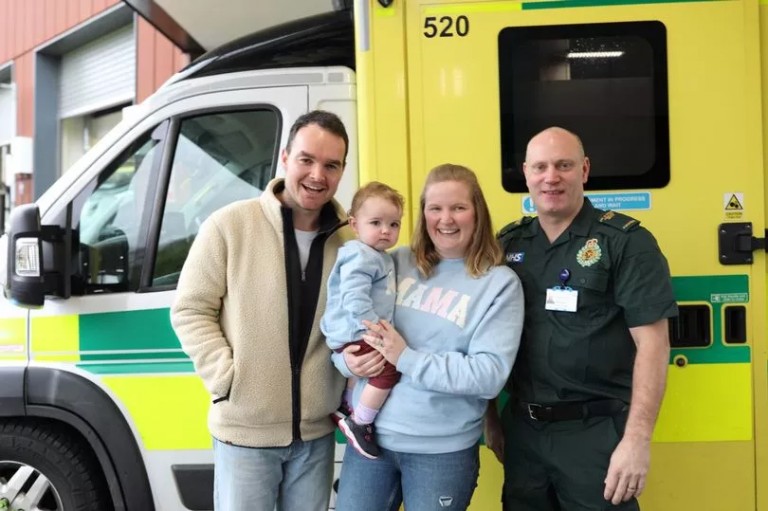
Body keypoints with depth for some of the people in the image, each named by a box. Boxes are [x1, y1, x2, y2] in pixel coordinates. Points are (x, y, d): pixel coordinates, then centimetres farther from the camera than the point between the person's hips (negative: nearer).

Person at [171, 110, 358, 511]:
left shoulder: (350, 240, 1)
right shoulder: (230, 225, -10)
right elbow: (190, 311, -6)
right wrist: (227, 377, -14)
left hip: (316, 432, 4)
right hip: (245, 430, -3)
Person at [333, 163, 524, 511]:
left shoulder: (500, 283, -5)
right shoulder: (395, 263, 3)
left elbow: (489, 375, -14)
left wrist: (407, 358, -19)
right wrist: (348, 358, -13)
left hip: (444, 449, -2)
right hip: (369, 434, 3)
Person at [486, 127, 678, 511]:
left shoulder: (625, 241, -8)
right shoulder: (507, 244, 5)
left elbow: (652, 343, -12)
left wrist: (636, 439, -17)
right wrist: (490, 418, 10)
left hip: (596, 431, -4)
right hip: (522, 428, 5)